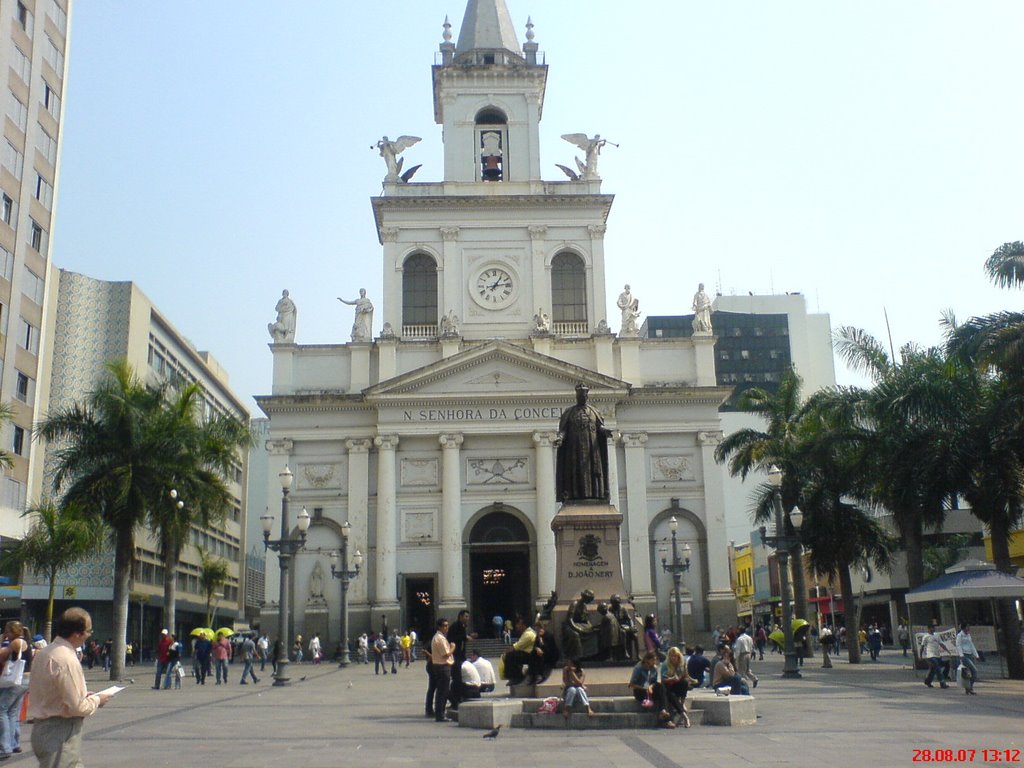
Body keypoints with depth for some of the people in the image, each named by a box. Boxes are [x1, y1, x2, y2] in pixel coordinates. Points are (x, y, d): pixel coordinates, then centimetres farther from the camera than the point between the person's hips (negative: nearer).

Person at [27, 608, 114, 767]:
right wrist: (97, 700, -3)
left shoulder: (44, 653, 9)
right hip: (60, 735, -10)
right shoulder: (67, 660, -22)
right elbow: (77, 707, -21)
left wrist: (83, 695, 14)